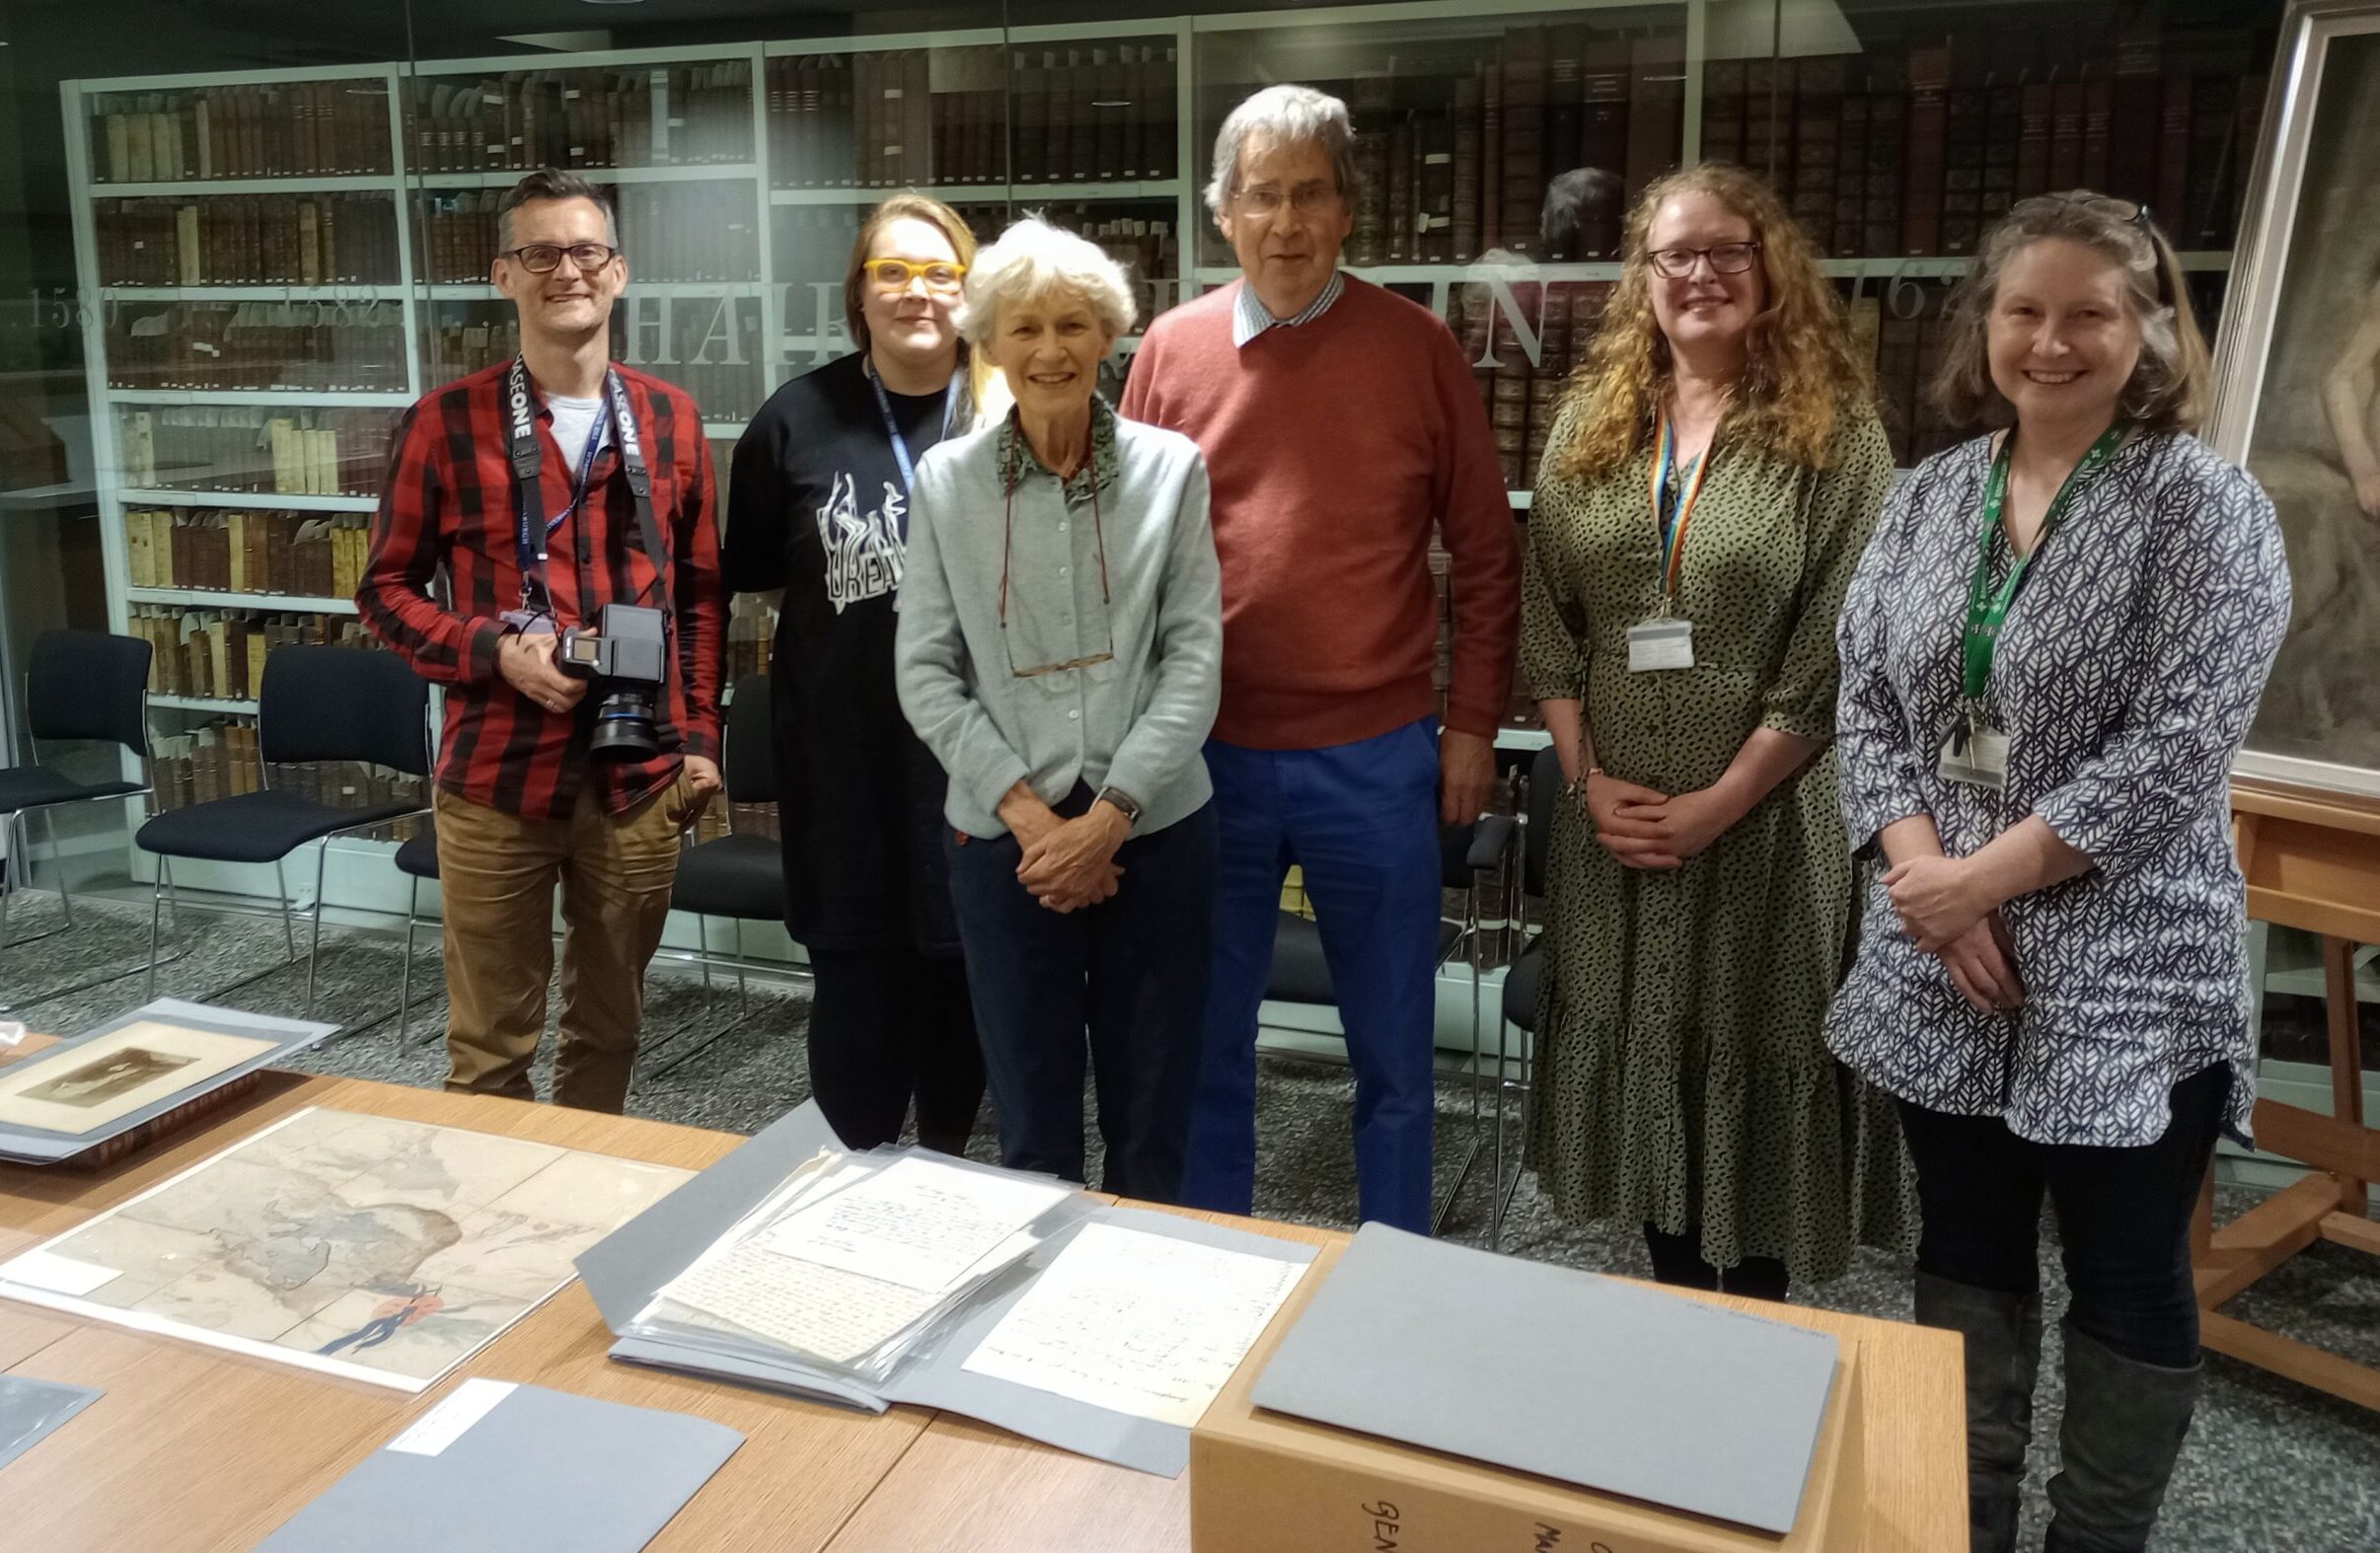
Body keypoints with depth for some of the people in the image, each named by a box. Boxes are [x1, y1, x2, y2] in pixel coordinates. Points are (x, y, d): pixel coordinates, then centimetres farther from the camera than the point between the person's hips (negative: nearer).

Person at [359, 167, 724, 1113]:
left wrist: (699, 734, 5)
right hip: (495, 778, -2)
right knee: (490, 1045, 7)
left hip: (641, 778, 2)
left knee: (609, 1027, 16)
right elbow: (387, 586, 3)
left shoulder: (671, 421, 5)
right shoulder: (447, 422, -2)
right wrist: (493, 649, -14)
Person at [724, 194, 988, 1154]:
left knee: (963, 972, 14)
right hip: (843, 759, 1)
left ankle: (948, 1171, 36)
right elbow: (747, 568, 12)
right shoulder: (799, 418, 1)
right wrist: (836, 578, 2)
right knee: (855, 981, 5)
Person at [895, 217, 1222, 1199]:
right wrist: (1026, 812, -11)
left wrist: (1110, 815, -12)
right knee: (1030, 1118, 9)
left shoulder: (1171, 468, 0)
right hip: (1003, 835, 0)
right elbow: (926, 671, 0)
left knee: (1153, 1116, 10)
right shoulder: (945, 480, 1)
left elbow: (1194, 657, -3)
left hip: (1155, 828, 0)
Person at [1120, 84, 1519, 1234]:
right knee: (1206, 1044, 13)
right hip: (1206, 756, 1)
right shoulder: (1171, 349, 2)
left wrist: (1472, 724, 1)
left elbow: (1485, 553, 3)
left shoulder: (1416, 347, -1)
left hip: (1376, 759, -1)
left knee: (1394, 1051, 11)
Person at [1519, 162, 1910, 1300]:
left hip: (1765, 817, -4)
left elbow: (1835, 656, -10)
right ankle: (1674, 1309, 31)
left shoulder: (1834, 433, -5)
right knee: (1643, 1049, 12)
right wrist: (1588, 779, -6)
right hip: (1618, 822, 4)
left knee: (1753, 1060, 6)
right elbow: (1546, 626, 5)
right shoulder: (1591, 424, 7)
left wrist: (1716, 804, -14)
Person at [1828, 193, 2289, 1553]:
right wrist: (1925, 873, -10)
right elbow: (1867, 703, 4)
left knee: (2126, 1278, 9)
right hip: (1944, 957, 5)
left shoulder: (2207, 508, -9)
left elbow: (2174, 752, -16)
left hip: (2125, 971, -5)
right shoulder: (1931, 496, 6)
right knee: (1965, 1249, 16)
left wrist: (1983, 878, -16)